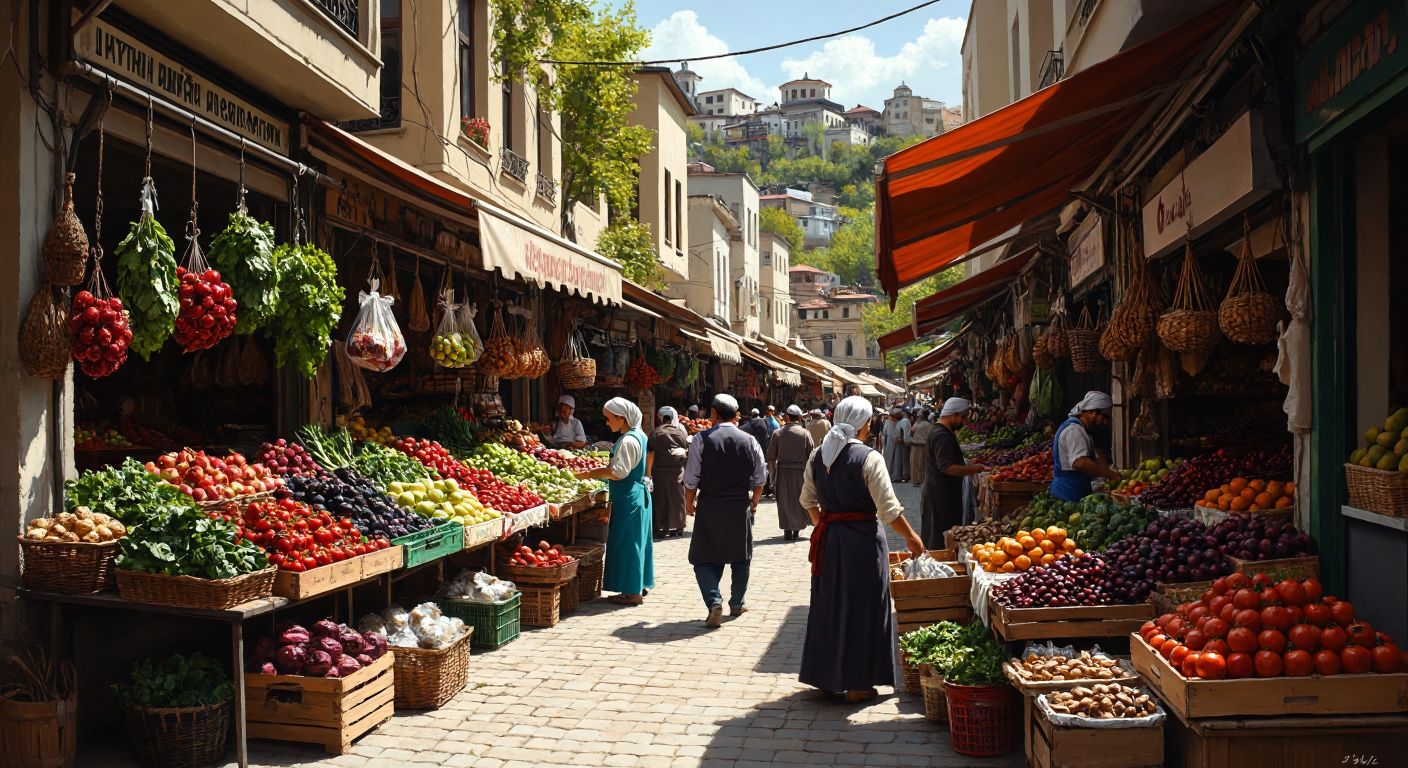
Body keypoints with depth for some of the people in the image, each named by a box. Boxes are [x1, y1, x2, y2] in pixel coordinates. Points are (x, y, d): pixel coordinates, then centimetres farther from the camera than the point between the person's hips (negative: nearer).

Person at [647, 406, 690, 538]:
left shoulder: (656, 434, -5)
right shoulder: (681, 432, 0)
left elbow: (650, 455, -7)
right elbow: (688, 452, 4)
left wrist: (648, 473, -1)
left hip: (660, 471, -1)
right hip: (678, 471, 1)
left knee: (661, 499, 7)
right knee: (677, 498, 9)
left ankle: (662, 528, 9)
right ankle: (678, 527, 14)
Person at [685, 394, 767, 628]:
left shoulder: (702, 439, -9)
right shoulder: (750, 442, 0)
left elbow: (691, 477, -7)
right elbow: (760, 478, 6)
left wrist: (689, 503, 8)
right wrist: (754, 502, 22)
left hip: (710, 506, -2)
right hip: (741, 506, 3)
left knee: (705, 558, 5)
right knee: (741, 556, 18)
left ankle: (714, 601, -13)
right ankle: (737, 604, 28)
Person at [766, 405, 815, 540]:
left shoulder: (778, 433, -2)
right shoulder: (805, 433, -4)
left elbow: (771, 457, -2)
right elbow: (812, 455, -3)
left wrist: (772, 475, 7)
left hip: (782, 471, 0)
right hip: (800, 471, 0)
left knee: (784, 501, 8)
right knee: (799, 500, 13)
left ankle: (787, 531, 6)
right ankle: (797, 530, 17)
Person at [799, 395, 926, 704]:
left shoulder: (818, 456, 3)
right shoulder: (869, 458, -15)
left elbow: (808, 499, 12)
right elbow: (889, 508, -15)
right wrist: (911, 537, -3)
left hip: (828, 539, 6)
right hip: (863, 539, -6)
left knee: (829, 605, 16)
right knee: (861, 608, 6)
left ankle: (826, 675, 27)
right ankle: (857, 684, 13)